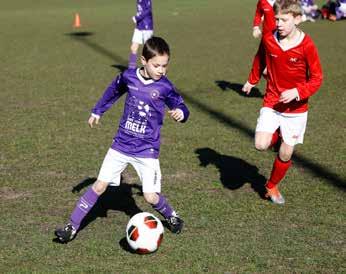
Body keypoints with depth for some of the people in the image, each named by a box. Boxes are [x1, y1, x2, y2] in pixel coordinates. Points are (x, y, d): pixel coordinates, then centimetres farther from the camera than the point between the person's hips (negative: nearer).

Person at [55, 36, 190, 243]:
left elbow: (181, 107, 0)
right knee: (100, 185, 2)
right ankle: (73, 226, 11)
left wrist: (181, 113, -25)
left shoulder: (165, 86, -10)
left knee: (151, 196, -8)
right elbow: (113, 92, 17)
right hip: (121, 145, 2)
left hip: (147, 150, -2)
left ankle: (172, 217, 23)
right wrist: (97, 111, 28)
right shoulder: (128, 77, -4)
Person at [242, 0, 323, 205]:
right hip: (272, 103, 2)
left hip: (296, 108, -1)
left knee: (286, 153, 6)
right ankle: (276, 135, 18)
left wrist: (297, 92, -26)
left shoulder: (307, 46, -18)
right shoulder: (268, 39, -10)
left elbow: (316, 79, -12)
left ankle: (272, 186, 31)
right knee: (261, 145, -17)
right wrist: (252, 80, 20)